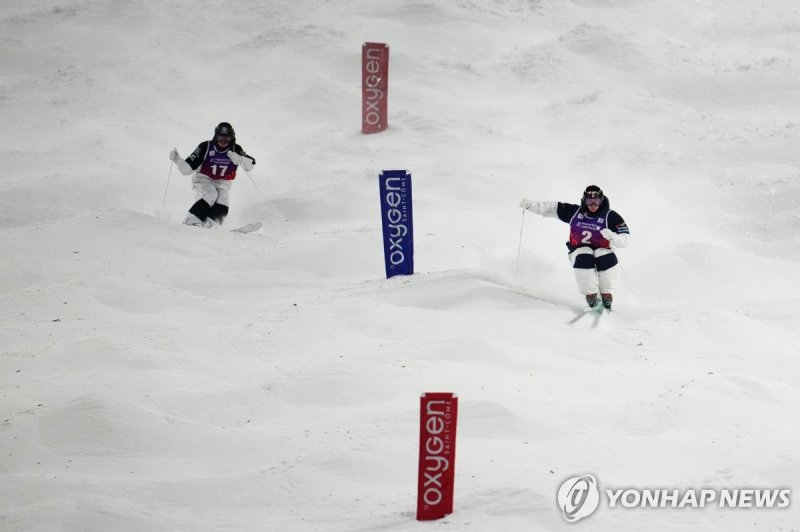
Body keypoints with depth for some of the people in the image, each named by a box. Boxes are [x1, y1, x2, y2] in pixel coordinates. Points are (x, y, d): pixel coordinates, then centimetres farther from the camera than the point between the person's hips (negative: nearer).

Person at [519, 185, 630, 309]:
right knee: (584, 258, -33)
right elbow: (551, 208, 2)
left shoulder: (610, 216, -10)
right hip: (580, 251, 1)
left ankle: (607, 295, -19)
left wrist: (612, 236, -34)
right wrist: (529, 204, -7)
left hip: (602, 250, -1)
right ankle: (590, 294, -24)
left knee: (608, 259, -33)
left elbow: (626, 239, -13)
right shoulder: (575, 212, -5)